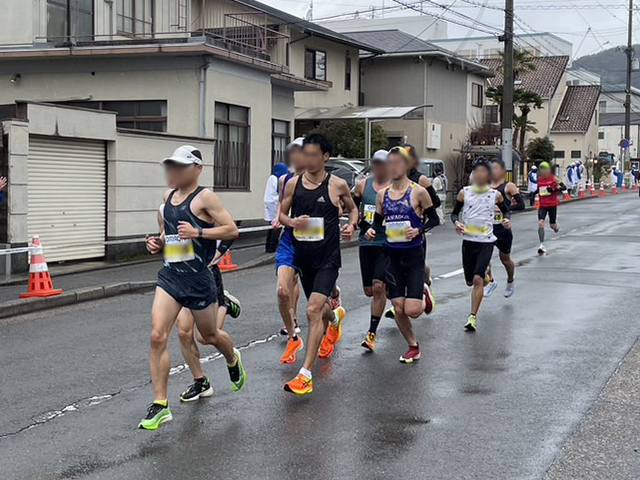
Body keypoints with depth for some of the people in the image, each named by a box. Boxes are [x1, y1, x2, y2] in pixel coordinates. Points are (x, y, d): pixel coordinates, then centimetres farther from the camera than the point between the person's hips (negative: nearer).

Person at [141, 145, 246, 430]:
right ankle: (160, 405, -5)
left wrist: (198, 232, -22)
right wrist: (159, 243, 7)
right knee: (157, 336, -11)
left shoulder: (204, 198, -10)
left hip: (198, 278, -5)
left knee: (209, 336, 15)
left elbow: (232, 230, -12)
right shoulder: (168, 196, 10)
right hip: (170, 276, 5)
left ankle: (233, 359, 52)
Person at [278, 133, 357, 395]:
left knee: (313, 310, -17)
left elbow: (352, 208, 12)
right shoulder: (293, 183, 0)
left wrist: (351, 225, -8)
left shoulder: (338, 185, -5)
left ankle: (305, 375, -15)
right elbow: (282, 213, 9)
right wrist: (292, 222, -13)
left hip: (328, 257, -4)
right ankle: (335, 317, 63)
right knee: (318, 308, 22)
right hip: (303, 255, 4)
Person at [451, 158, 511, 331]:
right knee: (469, 281, 12)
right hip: (468, 241, 2)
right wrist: (456, 222, -14)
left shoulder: (495, 195, 0)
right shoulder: (464, 193, 0)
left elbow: (505, 210, 17)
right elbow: (455, 213, 8)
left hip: (486, 242, -2)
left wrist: (507, 219, -5)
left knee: (478, 279, -17)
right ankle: (486, 273, 50)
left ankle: (473, 317, -13)